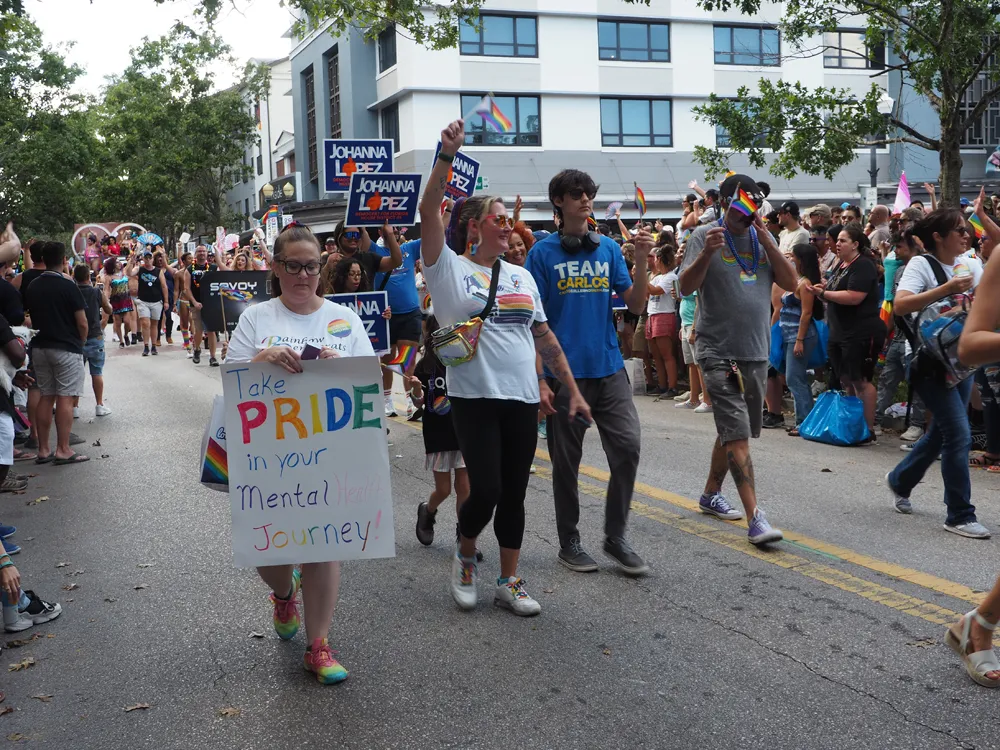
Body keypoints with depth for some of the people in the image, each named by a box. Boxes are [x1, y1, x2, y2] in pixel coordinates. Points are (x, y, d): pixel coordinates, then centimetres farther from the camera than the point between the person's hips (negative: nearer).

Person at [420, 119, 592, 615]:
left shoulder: (521, 276, 15)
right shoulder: (448, 268, 0)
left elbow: (545, 337, 17)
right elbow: (428, 210, -14)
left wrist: (573, 390, 13)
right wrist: (447, 154, -20)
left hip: (522, 398, 5)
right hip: (473, 397, -5)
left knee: (514, 494, 8)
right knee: (486, 490, -9)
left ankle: (509, 582, 20)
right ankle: (465, 556, 21)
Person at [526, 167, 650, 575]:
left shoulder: (609, 248, 9)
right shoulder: (543, 253, -1)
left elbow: (635, 304, 6)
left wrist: (641, 260, -9)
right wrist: (539, 379, -8)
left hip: (609, 368, 3)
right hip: (564, 372, -3)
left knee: (627, 447, -5)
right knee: (566, 461, 6)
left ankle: (615, 537, 11)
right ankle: (569, 542, 22)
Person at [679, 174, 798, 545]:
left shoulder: (764, 238, 11)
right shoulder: (705, 236, -3)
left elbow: (790, 282, 2)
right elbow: (686, 287, -12)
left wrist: (767, 241, -8)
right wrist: (706, 254, -29)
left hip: (757, 351, 6)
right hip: (718, 352, -6)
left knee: (733, 430, 16)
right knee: (737, 433, -12)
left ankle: (711, 494, 34)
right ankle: (755, 518, -16)